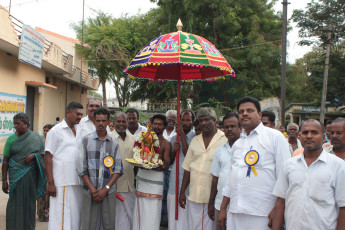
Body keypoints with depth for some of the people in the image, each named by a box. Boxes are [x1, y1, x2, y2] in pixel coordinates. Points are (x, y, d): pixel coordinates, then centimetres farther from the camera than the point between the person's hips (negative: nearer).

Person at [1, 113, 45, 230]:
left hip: (31, 176, 1)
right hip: (16, 175, -1)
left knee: (29, 203, 6)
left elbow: (43, 153, 8)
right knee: (15, 204, -2)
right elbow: (5, 161, 2)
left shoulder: (36, 138, 5)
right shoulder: (11, 139, 3)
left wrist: (34, 155, -13)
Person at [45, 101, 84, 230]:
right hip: (62, 182, -6)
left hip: (78, 181, 6)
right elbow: (47, 157, -5)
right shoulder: (56, 131, -2)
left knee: (76, 215, 9)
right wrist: (50, 183, -12)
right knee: (61, 216, -3)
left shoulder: (80, 130, 15)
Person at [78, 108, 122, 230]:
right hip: (89, 191, -1)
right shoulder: (86, 140, 4)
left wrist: (106, 189, -7)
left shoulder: (114, 142, 6)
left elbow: (118, 169, 4)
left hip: (109, 191, 1)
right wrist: (92, 189, -6)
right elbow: (82, 168, 2)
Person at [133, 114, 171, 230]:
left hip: (156, 176, -3)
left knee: (152, 213, -4)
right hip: (141, 176, 3)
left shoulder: (165, 144, 3)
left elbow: (166, 166, -3)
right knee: (140, 211, 3)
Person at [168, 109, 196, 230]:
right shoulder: (174, 138, 14)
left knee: (185, 218, -5)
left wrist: (182, 135, -14)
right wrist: (174, 151, -6)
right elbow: (169, 162, 15)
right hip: (173, 184, 5)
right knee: (172, 216, 11)